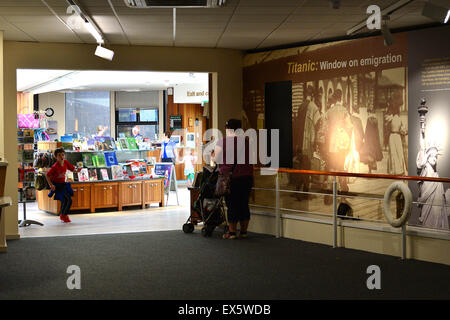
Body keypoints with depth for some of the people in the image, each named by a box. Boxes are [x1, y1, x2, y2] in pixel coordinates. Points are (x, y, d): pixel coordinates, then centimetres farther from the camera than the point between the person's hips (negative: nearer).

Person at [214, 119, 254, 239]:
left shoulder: (222, 143, -8)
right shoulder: (246, 142, 5)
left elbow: (217, 159, -4)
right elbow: (250, 159, 11)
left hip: (231, 178, -4)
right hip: (247, 177, 4)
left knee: (232, 205, 3)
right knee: (244, 204, 10)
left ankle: (232, 232, 6)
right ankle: (243, 231, 15)